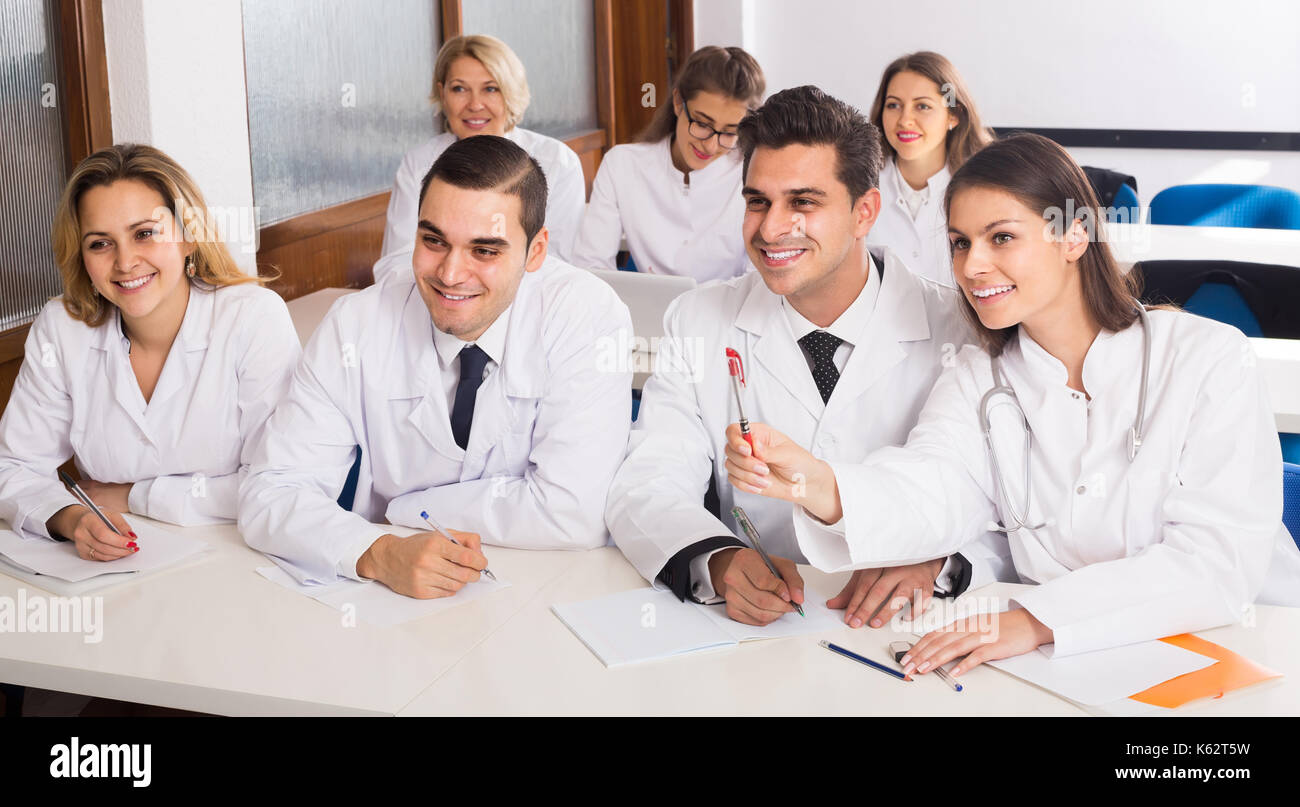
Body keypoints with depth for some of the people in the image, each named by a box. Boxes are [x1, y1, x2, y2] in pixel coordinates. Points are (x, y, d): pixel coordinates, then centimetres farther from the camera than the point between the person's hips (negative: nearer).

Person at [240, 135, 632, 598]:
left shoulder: (588, 316, -14)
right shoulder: (356, 325, -7)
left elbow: (570, 514, -20)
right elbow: (268, 495, -11)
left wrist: (403, 507, -12)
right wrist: (379, 553, -29)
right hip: (394, 610, 2)